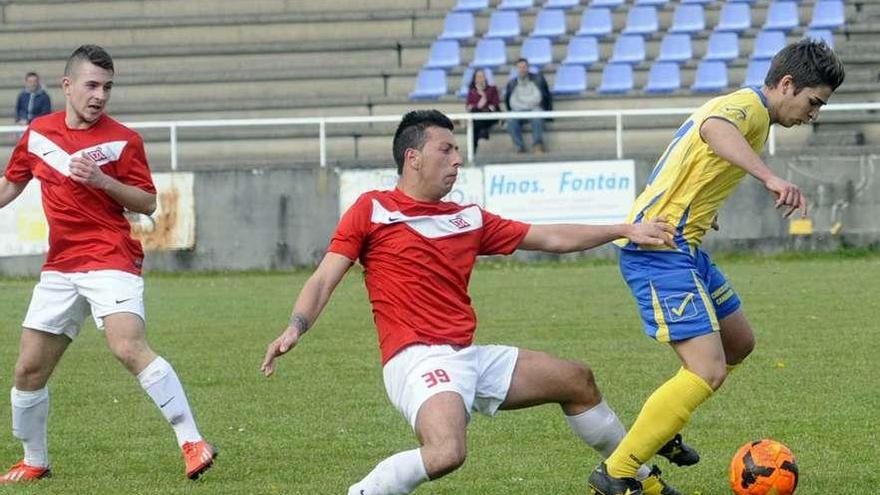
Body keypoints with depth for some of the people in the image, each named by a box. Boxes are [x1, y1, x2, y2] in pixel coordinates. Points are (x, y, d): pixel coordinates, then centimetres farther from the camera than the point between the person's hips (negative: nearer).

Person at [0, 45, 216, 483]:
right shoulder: (38, 134, 9)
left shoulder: (123, 140, -3)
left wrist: (103, 181, -16)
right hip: (60, 269, 5)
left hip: (111, 261, -5)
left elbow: (148, 203, -3)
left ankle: (192, 442, -26)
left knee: (130, 349, -26)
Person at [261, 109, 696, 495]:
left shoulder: (469, 219, 15)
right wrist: (295, 327, -21)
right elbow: (324, 280, -3)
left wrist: (625, 230, 17)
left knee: (576, 381, 21)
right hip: (416, 358, -8)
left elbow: (550, 238, 20)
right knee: (446, 452, -37)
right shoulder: (372, 210, 0)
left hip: (468, 355, 8)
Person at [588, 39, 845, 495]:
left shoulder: (748, 109, 17)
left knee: (739, 343, 23)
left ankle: (660, 427, 33)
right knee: (709, 370, -18)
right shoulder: (749, 107, -15)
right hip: (659, 251, -11)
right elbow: (713, 128, -40)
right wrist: (770, 177, -52)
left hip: (683, 247, 11)